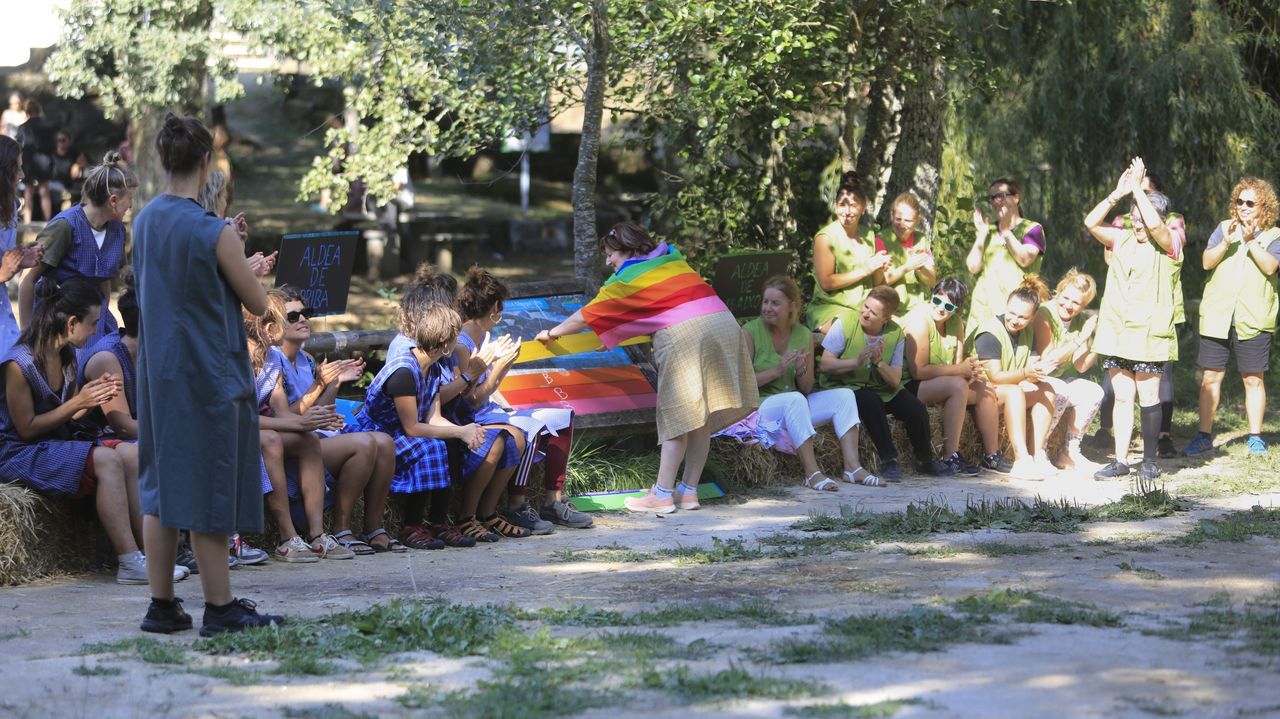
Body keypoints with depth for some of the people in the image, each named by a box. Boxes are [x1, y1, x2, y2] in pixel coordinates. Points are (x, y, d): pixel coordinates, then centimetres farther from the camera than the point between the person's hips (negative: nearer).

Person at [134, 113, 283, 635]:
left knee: (160, 487, 10)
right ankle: (220, 608, 4)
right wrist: (240, 263, 11)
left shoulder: (143, 222, 5)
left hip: (156, 375, 7)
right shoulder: (213, 233, -17)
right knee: (209, 491, -1)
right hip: (209, 377, -7)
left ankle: (161, 603, 12)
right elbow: (258, 304, -8)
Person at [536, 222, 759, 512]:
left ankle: (662, 494, 0)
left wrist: (551, 333, 30)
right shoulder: (674, 258, 23)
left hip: (683, 335, -6)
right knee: (700, 419, 10)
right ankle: (689, 491, 15)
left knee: (676, 418, -2)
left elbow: (585, 317, 13)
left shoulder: (625, 278, 6)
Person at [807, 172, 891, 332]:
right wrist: (865, 270, -11)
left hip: (865, 308, 5)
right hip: (830, 308, -5)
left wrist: (879, 269, -2)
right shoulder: (825, 238, -5)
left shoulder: (869, 235, 14)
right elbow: (826, 283, -13)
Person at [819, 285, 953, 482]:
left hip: (881, 390, 4)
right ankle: (889, 461, -26)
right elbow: (824, 364, -17)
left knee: (916, 410, -15)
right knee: (871, 403, -34)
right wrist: (856, 362, -30)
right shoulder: (844, 324, -12)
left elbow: (895, 381, -8)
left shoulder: (895, 334, -4)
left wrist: (879, 362, -26)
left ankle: (925, 461, 9)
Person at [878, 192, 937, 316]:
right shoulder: (882, 240, -2)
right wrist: (906, 267, -21)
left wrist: (919, 268, -13)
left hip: (920, 306, 4)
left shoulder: (921, 240, 11)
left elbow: (932, 280, 8)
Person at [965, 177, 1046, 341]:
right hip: (984, 303, 4)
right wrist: (982, 234, 2)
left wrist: (1006, 231, -5)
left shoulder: (1032, 229, 8)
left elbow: (1024, 259, -10)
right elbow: (973, 267, 7)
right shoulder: (988, 230, 19)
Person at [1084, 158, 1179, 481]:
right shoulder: (1121, 240, 11)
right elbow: (1091, 223, 0)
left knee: (1148, 398, -2)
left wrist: (1137, 189, -16)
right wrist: (1118, 193, -7)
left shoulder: (1167, 246, -2)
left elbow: (1155, 225, -22)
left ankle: (1149, 461, 6)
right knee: (1122, 397, 6)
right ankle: (1120, 460, 9)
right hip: (1116, 331, 4)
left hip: (1149, 333, -4)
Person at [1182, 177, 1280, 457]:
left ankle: (1255, 438, 12)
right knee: (1211, 376, 1)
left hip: (1253, 321, -2)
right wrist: (1225, 243, -17)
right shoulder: (1225, 228, 10)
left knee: (1253, 379, 2)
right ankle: (1204, 437, 6)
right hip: (1217, 316, 2)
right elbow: (1207, 262, -1)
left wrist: (1251, 241, -23)